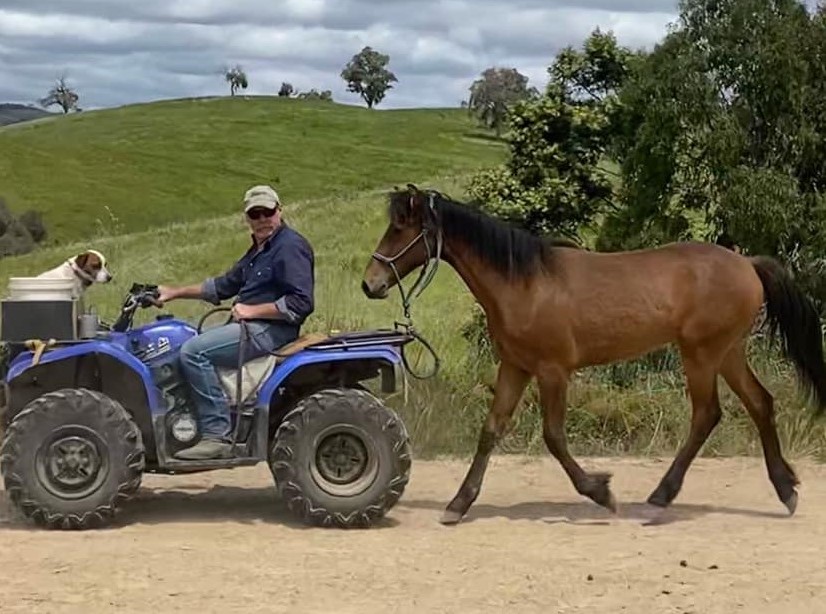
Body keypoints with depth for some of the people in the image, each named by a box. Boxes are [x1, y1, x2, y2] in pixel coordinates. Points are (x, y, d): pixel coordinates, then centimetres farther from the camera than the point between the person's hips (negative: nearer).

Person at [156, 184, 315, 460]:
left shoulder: (291, 247, -11)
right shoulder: (258, 251, 21)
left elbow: (301, 303, -20)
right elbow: (224, 286, 28)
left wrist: (252, 310, -17)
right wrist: (176, 292, 23)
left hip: (270, 331, -11)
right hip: (250, 327, 11)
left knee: (194, 351, -22)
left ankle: (217, 435, -24)